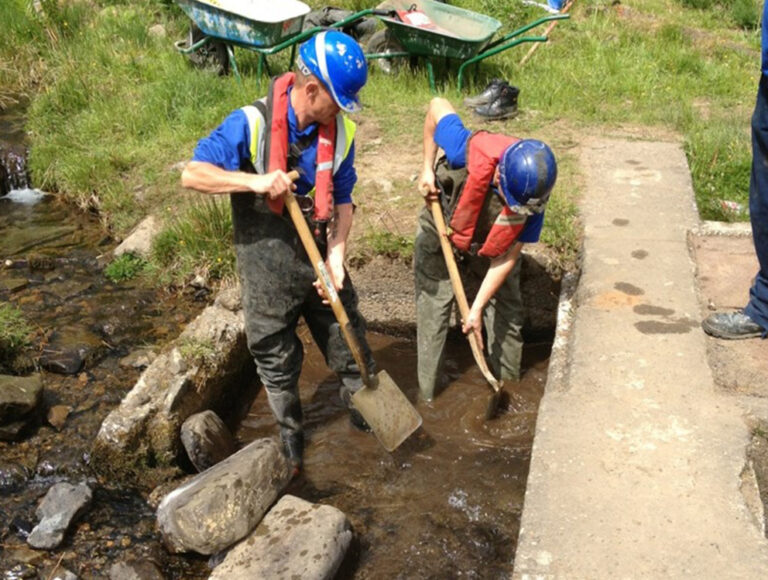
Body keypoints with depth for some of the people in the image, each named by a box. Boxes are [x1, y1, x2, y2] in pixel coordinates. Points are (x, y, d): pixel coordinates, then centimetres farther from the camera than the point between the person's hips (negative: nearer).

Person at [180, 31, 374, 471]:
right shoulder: (252, 124, -20)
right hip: (267, 266, -3)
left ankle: (368, 416, 40)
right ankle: (291, 434, 41)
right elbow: (192, 174, -18)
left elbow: (342, 201, 0)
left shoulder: (341, 131, -7)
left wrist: (336, 256, -13)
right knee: (278, 362, 15)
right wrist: (256, 181, -31)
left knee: (351, 345, 15)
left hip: (320, 257, 3)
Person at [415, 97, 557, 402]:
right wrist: (427, 168, -23)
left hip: (493, 247, 2)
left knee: (507, 311, 7)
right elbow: (437, 106, -22)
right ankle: (427, 395, 16)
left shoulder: (533, 197, -30)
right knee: (432, 313, 1)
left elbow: (509, 255, -21)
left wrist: (477, 307, -23)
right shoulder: (470, 153, -41)